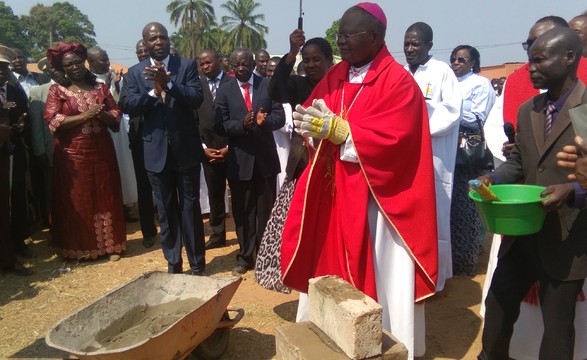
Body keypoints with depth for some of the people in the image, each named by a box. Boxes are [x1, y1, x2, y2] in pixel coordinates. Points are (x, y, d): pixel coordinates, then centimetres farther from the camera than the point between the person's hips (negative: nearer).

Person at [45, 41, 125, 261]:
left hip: (101, 152, 2)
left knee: (105, 198, 7)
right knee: (76, 201, 5)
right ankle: (79, 247, 16)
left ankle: (110, 244, 17)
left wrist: (101, 114, -16)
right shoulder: (57, 90, 2)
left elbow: (116, 119, 5)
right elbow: (53, 121, -10)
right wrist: (85, 115, -17)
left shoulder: (100, 88, 9)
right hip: (72, 155, -2)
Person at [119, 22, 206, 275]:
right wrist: (154, 91, -20)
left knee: (190, 207, 5)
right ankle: (173, 263, 24)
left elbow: (196, 99, -12)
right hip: (156, 151, 2)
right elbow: (127, 106, -6)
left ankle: (197, 264, 18)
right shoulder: (135, 73, 5)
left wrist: (167, 83, -24)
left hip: (185, 148, -2)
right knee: (165, 210, 11)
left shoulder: (187, 65, 1)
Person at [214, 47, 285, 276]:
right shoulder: (225, 91, 2)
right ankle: (245, 257, 23)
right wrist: (242, 124, -24)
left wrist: (265, 121, -25)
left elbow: (280, 117, -4)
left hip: (265, 156, 0)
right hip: (239, 158, 0)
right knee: (242, 211, 9)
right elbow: (220, 125, -6)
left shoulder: (268, 85, 2)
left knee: (266, 209, 11)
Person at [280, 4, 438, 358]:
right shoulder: (335, 76, 10)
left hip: (375, 199, -6)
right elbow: (311, 115, 10)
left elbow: (393, 141, -21)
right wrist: (313, 124, -14)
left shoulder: (398, 82, -11)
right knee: (333, 266, 13)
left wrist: (336, 129, -21)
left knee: (376, 276, 5)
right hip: (333, 192, 6)